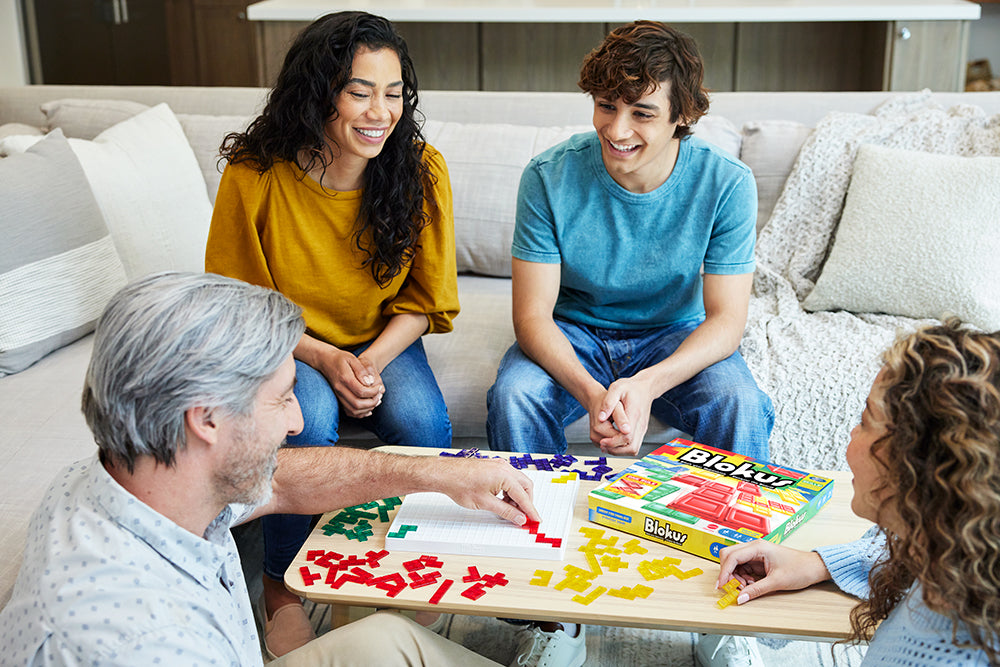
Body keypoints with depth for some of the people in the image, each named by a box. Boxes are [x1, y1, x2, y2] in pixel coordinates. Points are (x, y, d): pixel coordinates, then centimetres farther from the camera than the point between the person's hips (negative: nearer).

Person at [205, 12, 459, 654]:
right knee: (311, 419, -32)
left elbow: (423, 302, -3)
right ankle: (282, 588, -8)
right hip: (285, 343, -2)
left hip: (382, 339, 2)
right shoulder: (255, 177, -20)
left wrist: (371, 362, -20)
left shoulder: (421, 171, -14)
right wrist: (325, 361, -20)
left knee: (423, 421, -27)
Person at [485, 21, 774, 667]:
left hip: (676, 334, 0)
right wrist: (592, 392, -38)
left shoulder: (726, 183, -18)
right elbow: (532, 314, -18)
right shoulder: (551, 176, -18)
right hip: (573, 334, 0)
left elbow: (726, 320, -17)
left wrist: (645, 385, -36)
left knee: (741, 405, -30)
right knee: (513, 397, -30)